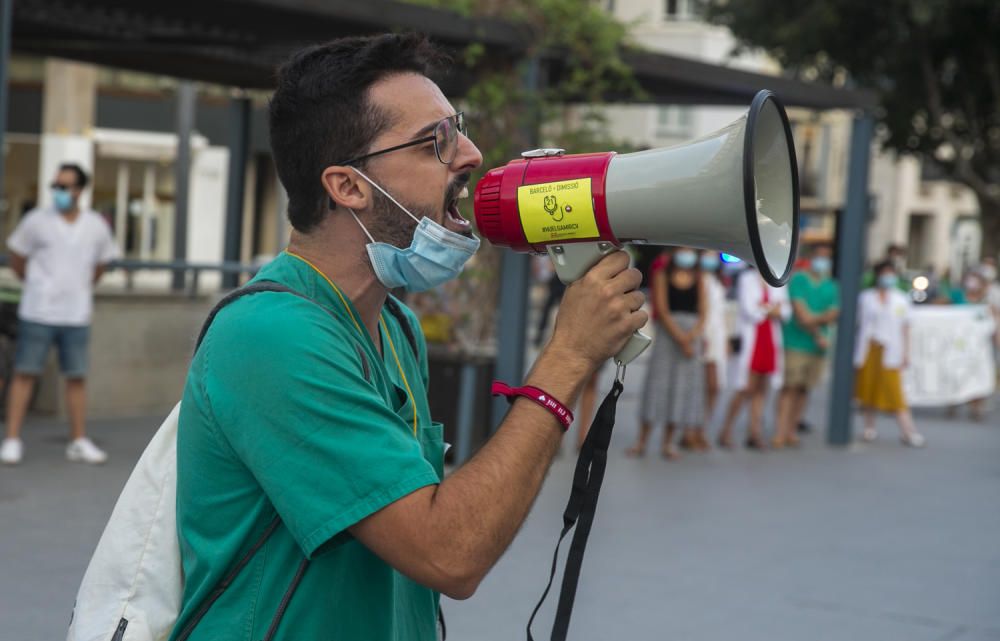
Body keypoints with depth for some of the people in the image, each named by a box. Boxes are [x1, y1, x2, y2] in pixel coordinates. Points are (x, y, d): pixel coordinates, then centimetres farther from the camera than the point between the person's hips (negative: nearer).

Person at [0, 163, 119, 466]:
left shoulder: (97, 227, 2)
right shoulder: (37, 220, -5)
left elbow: (100, 264, 18)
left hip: (76, 315, 2)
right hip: (37, 313, -2)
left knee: (77, 377, 5)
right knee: (24, 373, -1)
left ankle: (79, 442, 14)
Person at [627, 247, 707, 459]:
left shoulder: (698, 280, 9)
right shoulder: (663, 275, 0)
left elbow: (703, 313, 5)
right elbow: (662, 310, -8)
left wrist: (691, 336, -12)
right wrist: (680, 338, -13)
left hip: (692, 335, 3)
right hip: (667, 332, -3)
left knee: (683, 386, 1)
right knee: (658, 382, -4)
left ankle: (668, 442, 7)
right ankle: (642, 441, 0)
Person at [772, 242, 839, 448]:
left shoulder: (831, 287, 14)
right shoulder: (798, 279, 1)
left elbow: (833, 315, 5)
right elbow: (800, 312, -7)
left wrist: (815, 318, -14)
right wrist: (818, 335, -9)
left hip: (817, 346, 4)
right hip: (796, 343, -4)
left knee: (804, 388, 4)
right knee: (790, 386, -10)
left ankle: (791, 430, 11)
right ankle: (780, 432, -13)